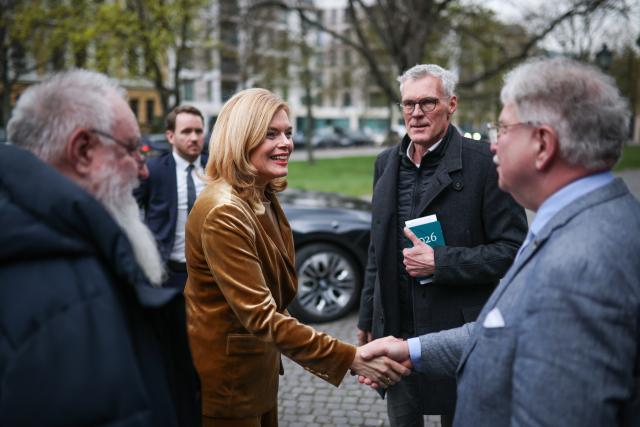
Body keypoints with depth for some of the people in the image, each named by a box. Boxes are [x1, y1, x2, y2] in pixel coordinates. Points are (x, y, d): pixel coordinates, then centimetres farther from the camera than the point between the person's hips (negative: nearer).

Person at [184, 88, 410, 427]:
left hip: (257, 369, 9)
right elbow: (259, 315, -30)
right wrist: (352, 358, -32)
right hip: (225, 379, -8)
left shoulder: (263, 198, 5)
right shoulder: (224, 212, -25)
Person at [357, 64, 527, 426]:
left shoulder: (484, 161, -12)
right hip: (395, 329, 5)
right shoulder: (387, 162, 6)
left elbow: (513, 247, -12)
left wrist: (440, 262, -20)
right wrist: (367, 319, 17)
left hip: (458, 332, -5)